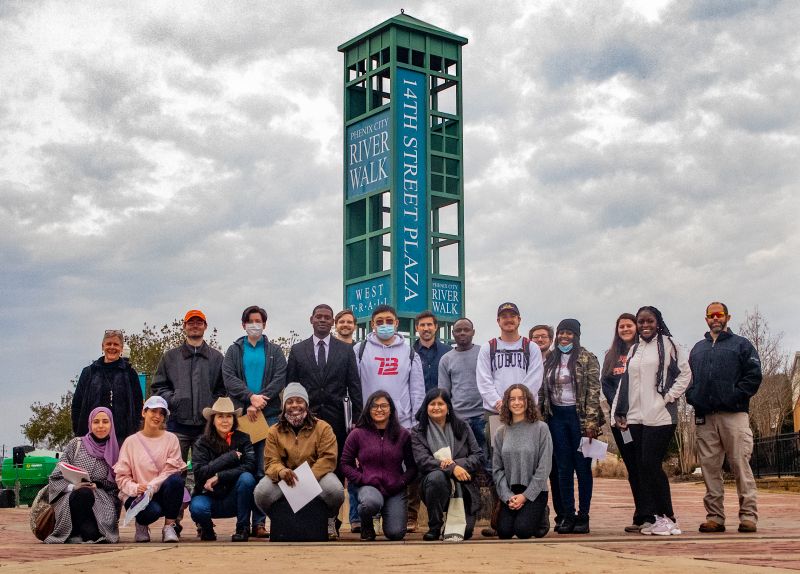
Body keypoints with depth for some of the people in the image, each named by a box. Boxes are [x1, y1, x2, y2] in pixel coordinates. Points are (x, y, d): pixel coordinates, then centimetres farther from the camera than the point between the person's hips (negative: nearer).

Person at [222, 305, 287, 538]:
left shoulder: (275, 351, 15)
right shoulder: (234, 351, 15)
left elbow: (280, 379, 1)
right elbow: (229, 378, 1)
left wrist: (260, 402, -12)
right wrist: (251, 397, -14)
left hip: (269, 415, 0)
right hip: (241, 414, 1)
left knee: (264, 470, -4)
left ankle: (259, 521, -2)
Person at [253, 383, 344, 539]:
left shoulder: (322, 428, -1)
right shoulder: (274, 431, 6)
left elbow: (328, 458, -11)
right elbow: (271, 461, -2)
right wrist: (281, 471, -29)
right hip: (285, 480, 2)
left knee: (335, 490, -34)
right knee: (261, 493, -28)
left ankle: (329, 520, 3)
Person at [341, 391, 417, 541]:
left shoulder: (402, 435, 6)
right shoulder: (357, 434, 2)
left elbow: (412, 466, 8)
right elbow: (345, 464, 5)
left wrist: (402, 482, -9)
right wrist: (362, 479, -9)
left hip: (395, 490, 2)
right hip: (369, 486, -2)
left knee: (395, 534, -12)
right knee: (370, 502, -39)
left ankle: (388, 513, 26)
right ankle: (366, 525, 0)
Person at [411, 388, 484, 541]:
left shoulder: (462, 428, 8)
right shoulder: (418, 432, 3)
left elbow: (479, 457, 1)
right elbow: (422, 461, -13)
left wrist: (456, 463, -18)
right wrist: (451, 468, -26)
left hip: (463, 487, 2)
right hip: (433, 484, -1)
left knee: (464, 532, -12)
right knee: (436, 476, -37)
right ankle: (434, 527, -16)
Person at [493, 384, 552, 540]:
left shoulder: (540, 428, -4)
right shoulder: (501, 432, 7)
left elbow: (544, 467, -8)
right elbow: (497, 469, 5)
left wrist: (525, 496, -12)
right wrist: (507, 496, -9)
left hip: (534, 492, -3)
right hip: (510, 493, 3)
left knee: (523, 530, -21)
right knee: (504, 532, -16)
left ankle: (541, 516, 12)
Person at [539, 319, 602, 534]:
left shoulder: (587, 359, -3)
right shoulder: (550, 360, 12)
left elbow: (593, 392, -8)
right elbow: (543, 391, 14)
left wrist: (591, 422, -15)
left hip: (579, 416, -4)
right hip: (557, 417, 5)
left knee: (582, 467, 0)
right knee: (564, 469, 6)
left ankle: (583, 516, 7)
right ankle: (567, 516, 11)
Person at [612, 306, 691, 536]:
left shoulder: (668, 345, 2)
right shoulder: (633, 350, 18)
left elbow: (685, 374, -1)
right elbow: (625, 382, 18)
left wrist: (668, 398, -8)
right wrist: (619, 412, 12)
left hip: (660, 416, -6)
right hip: (636, 417, 6)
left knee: (651, 464, -11)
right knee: (642, 468, 3)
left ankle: (668, 517, 1)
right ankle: (650, 518, 8)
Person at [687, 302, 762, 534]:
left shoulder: (741, 345, 9)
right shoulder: (698, 349, 22)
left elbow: (754, 375, -1)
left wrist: (735, 397, -10)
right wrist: (692, 397, 3)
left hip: (734, 414, -4)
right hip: (705, 417, 4)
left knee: (741, 465, -8)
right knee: (709, 467, 2)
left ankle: (748, 516, -5)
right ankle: (714, 516, 6)